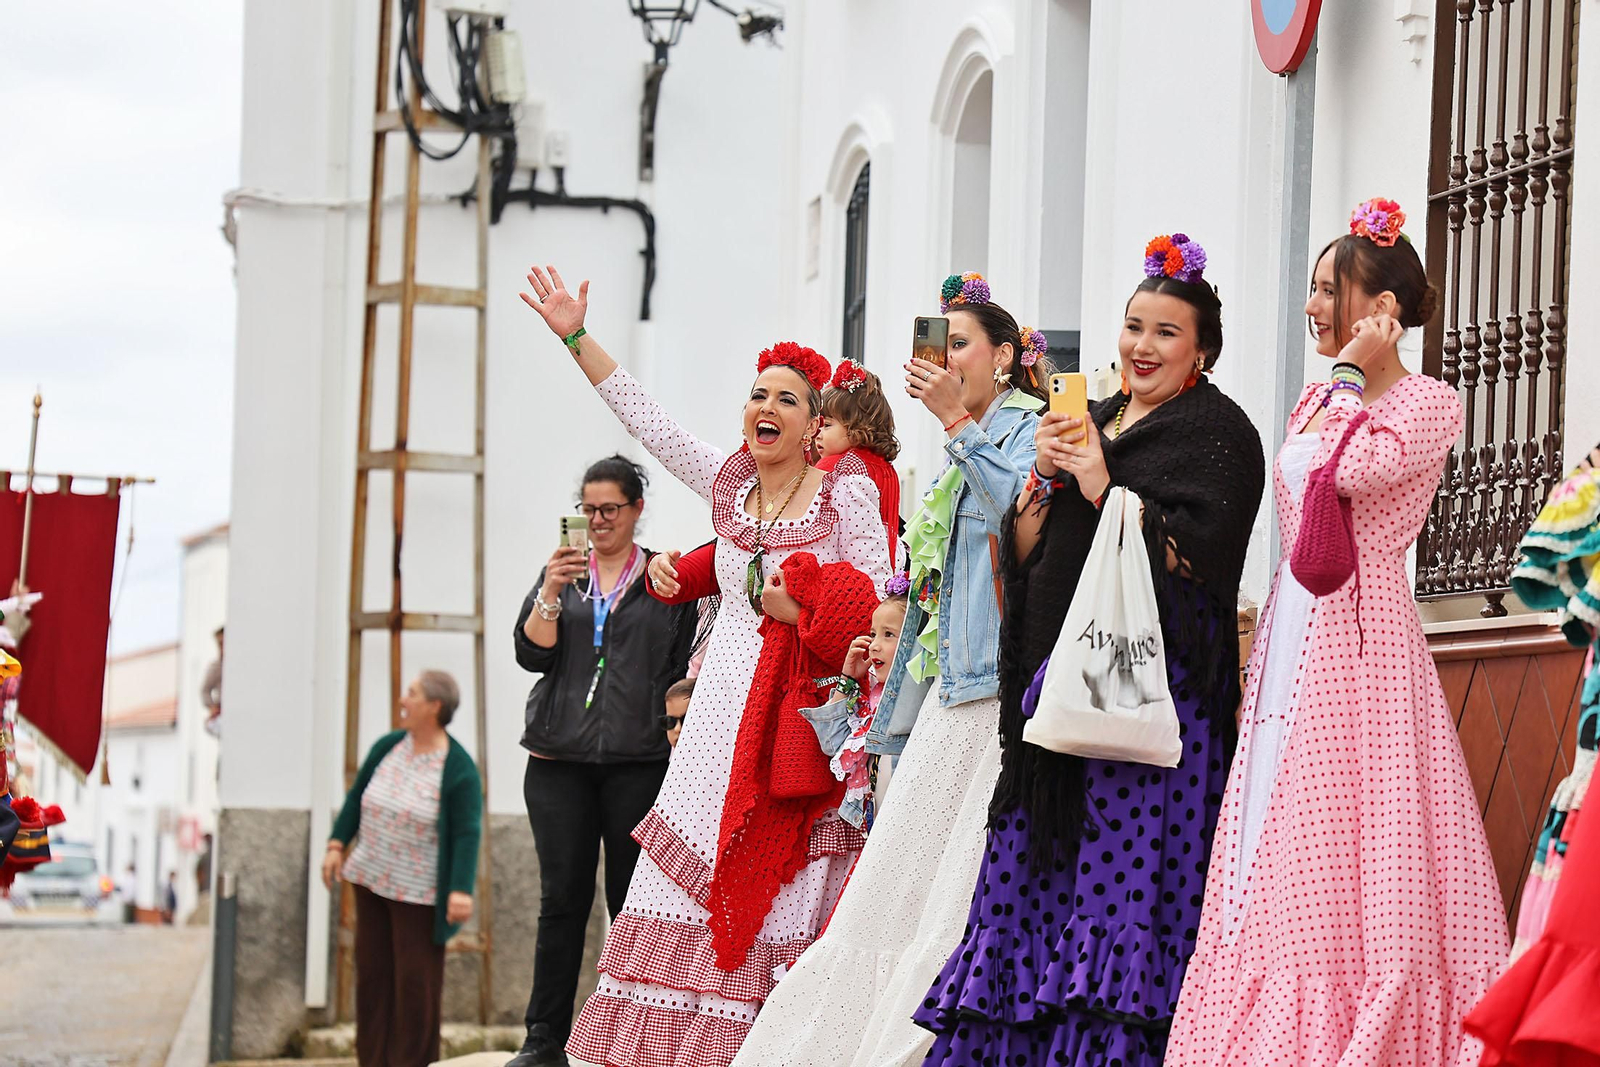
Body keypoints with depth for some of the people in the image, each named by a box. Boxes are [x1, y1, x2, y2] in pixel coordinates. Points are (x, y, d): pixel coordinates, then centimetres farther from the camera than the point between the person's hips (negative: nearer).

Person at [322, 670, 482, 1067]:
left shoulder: (459, 770, -16)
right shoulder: (387, 747, 1)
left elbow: (467, 834, -19)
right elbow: (356, 797, 11)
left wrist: (460, 890, -26)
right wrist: (337, 845, 4)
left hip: (419, 892, -6)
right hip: (374, 880, 6)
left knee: (416, 979, -3)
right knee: (373, 971, 9)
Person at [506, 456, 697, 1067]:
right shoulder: (562, 572, 14)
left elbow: (683, 671, 11)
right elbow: (530, 653, 3)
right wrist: (551, 592, -12)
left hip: (638, 759, -1)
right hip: (559, 759, 1)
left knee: (633, 901, -1)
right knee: (563, 898, -1)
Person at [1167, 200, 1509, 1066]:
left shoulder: (1427, 405, -7)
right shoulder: (1317, 401, 17)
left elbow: (1350, 471, -25)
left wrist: (1352, 373, -11)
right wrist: (1256, 655, 15)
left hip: (1358, 634, -8)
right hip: (1291, 631, 8)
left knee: (1341, 847, -8)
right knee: (1276, 859, 7)